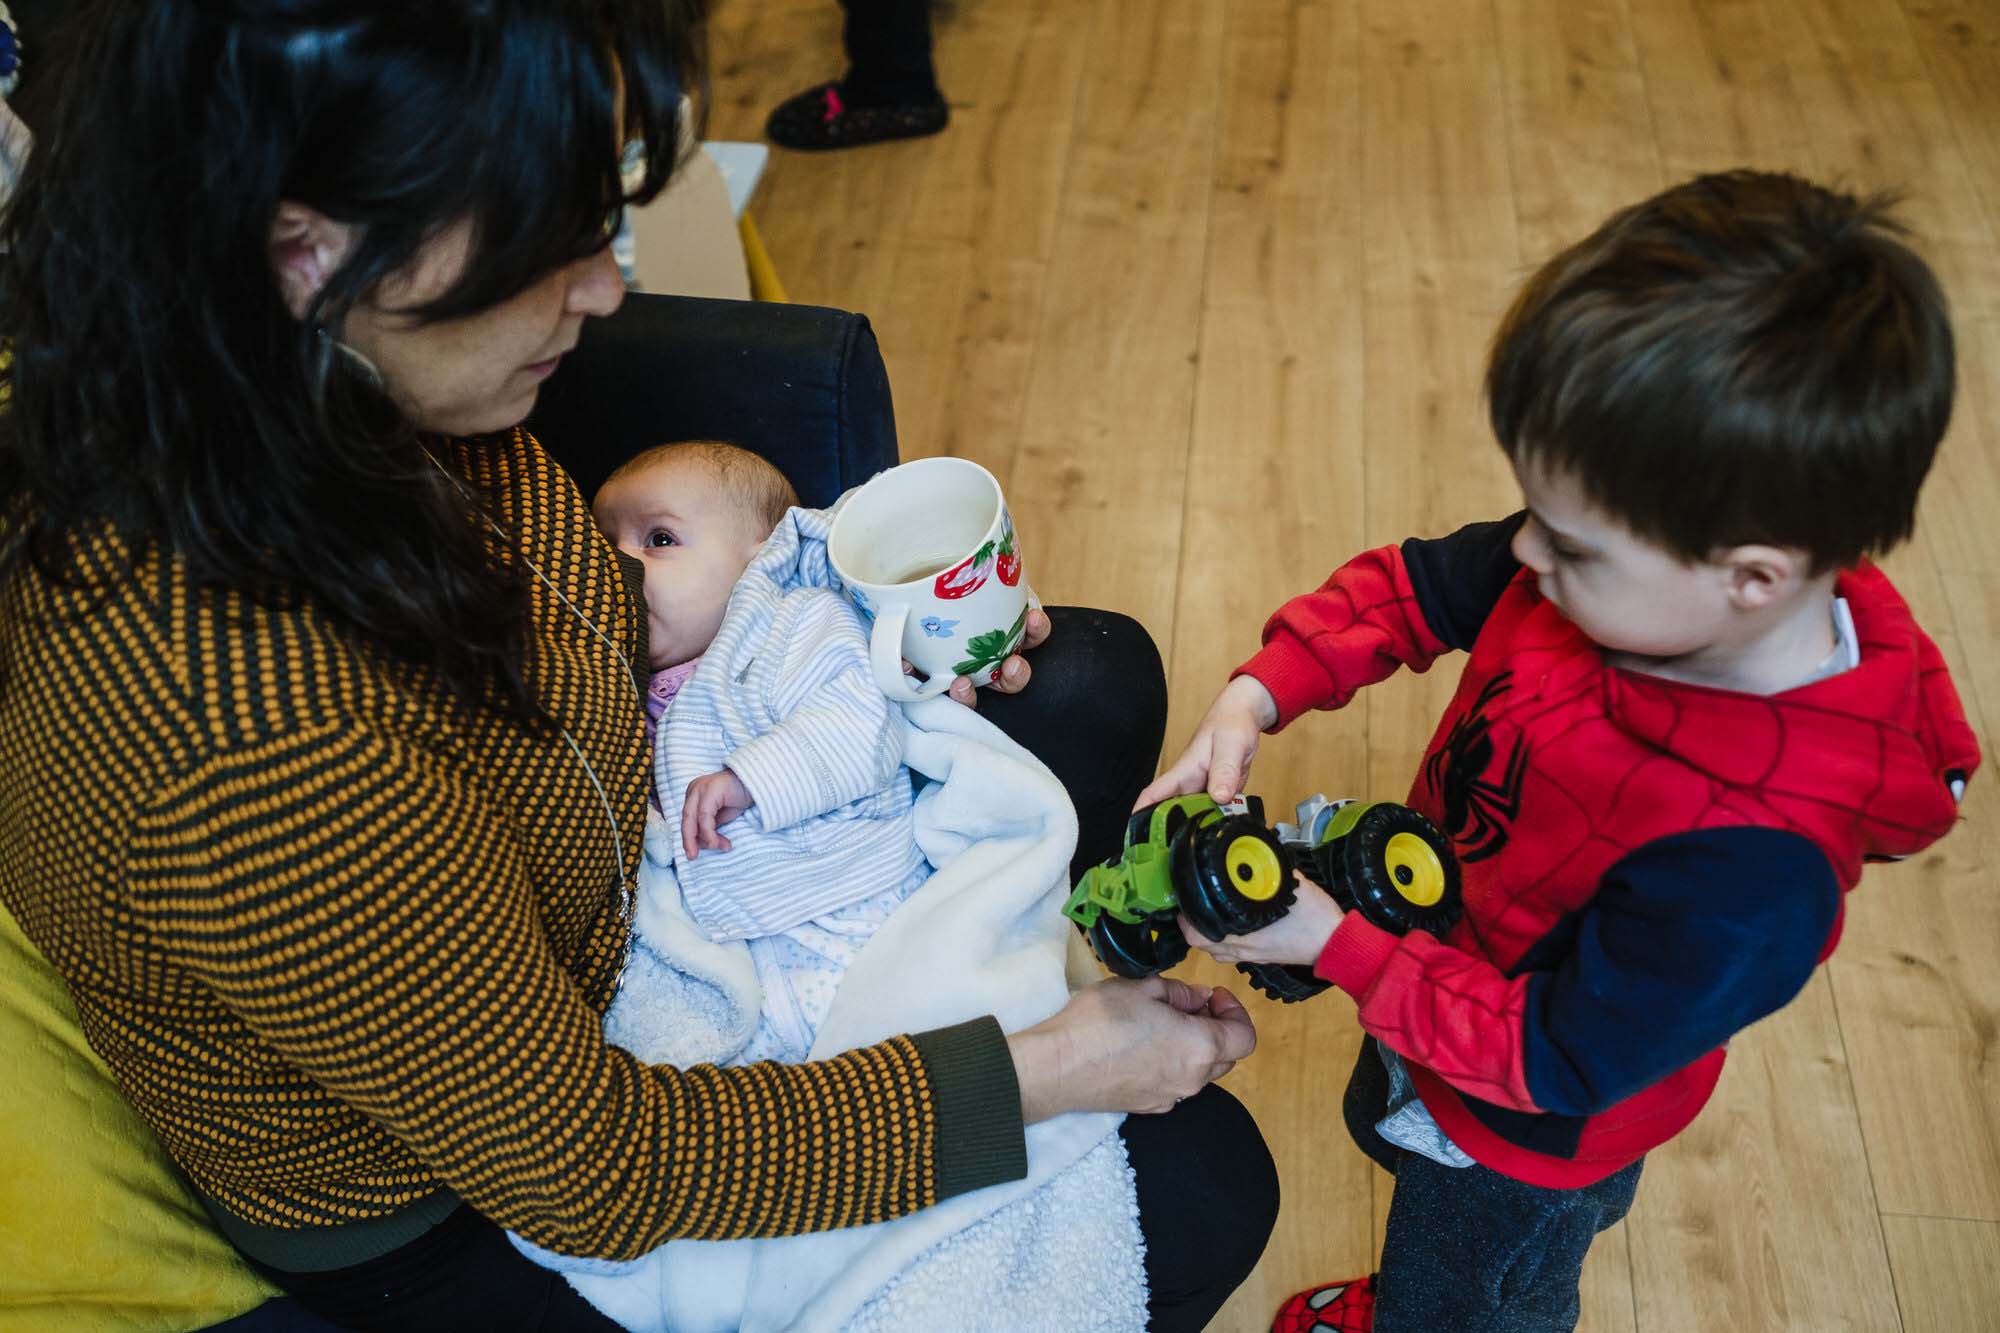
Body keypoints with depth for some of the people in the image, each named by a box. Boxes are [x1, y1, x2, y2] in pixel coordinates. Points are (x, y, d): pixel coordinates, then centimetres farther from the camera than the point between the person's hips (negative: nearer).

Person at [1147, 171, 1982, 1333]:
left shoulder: (1748, 873, -44)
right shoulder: (1632, 564, -26)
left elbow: (1550, 1056, -32)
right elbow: (1416, 586, -11)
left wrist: (1334, 945, -33)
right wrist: (1258, 695, -22)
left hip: (1530, 1136, -7)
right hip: (1431, 954, 7)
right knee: (1385, 1128, 38)